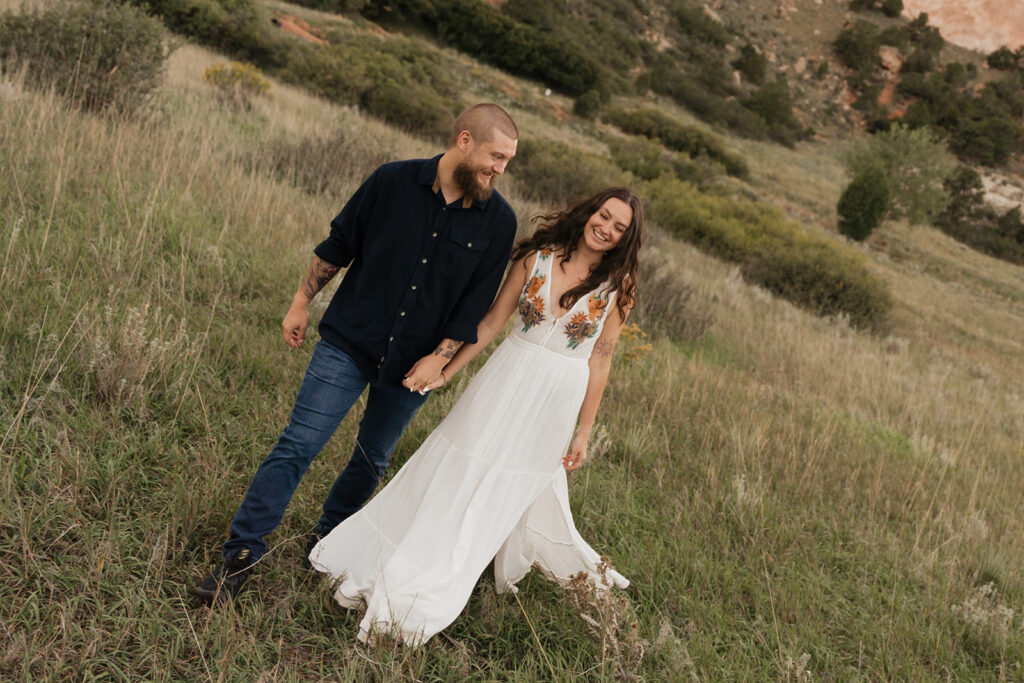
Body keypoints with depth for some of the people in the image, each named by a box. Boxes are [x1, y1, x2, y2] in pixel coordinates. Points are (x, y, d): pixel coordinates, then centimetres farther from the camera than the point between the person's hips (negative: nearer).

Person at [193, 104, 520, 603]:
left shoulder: (499, 221, -4)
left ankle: (325, 540, 37)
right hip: (349, 342, -2)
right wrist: (302, 301, 7)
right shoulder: (394, 181, -7)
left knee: (372, 460, 14)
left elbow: (478, 304, -1)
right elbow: (339, 244, 4)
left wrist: (439, 357, -8)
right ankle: (241, 553, 4)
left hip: (413, 365, 2)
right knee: (298, 445, -6)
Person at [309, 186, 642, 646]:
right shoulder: (536, 258, -4)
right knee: (452, 472, 8)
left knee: (516, 491, 6)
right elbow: (491, 322, 2)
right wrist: (445, 373, 2)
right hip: (505, 381, 1)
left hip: (557, 400, -1)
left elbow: (600, 362, -1)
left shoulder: (617, 287, -6)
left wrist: (583, 433, 1)